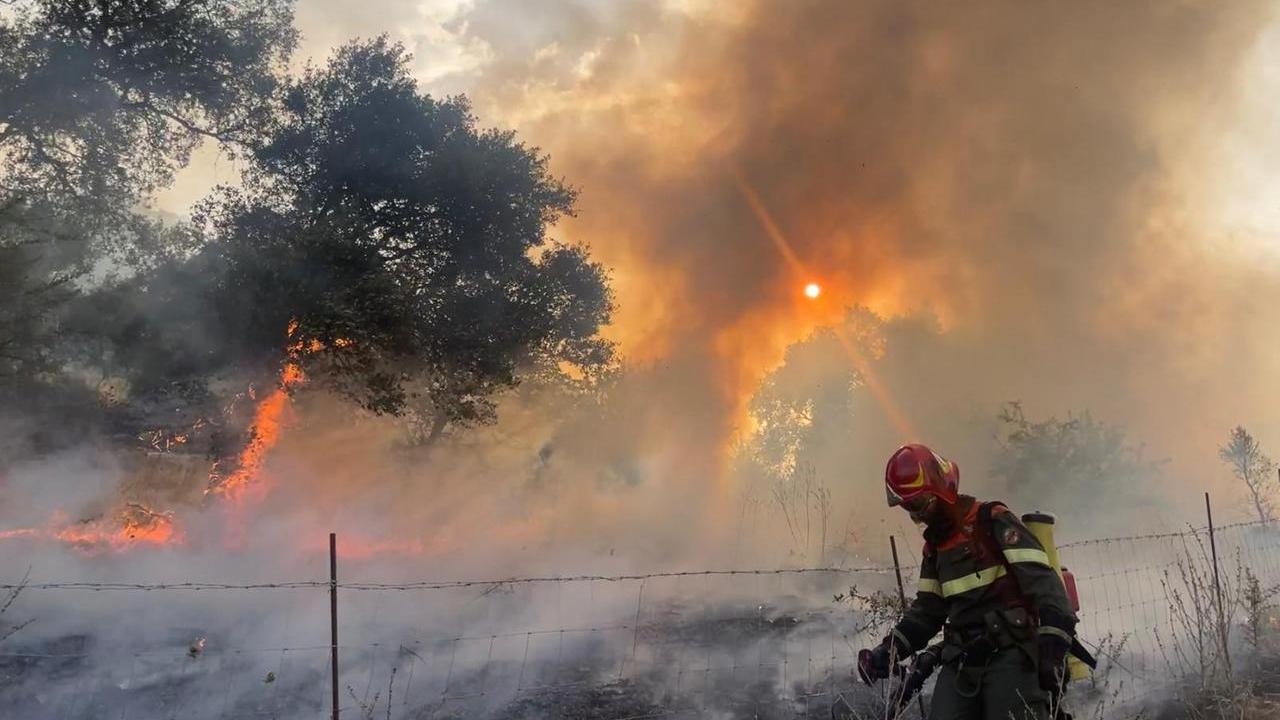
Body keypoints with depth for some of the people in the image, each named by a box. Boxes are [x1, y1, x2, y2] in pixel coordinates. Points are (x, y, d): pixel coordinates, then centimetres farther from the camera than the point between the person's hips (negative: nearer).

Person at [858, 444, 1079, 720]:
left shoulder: (994, 522, -5)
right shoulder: (935, 546, 19)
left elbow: (1042, 581, -13)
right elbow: (927, 610, 23)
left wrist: (1054, 646, -22)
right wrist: (888, 651, 11)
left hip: (1010, 655, -7)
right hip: (960, 662, 7)